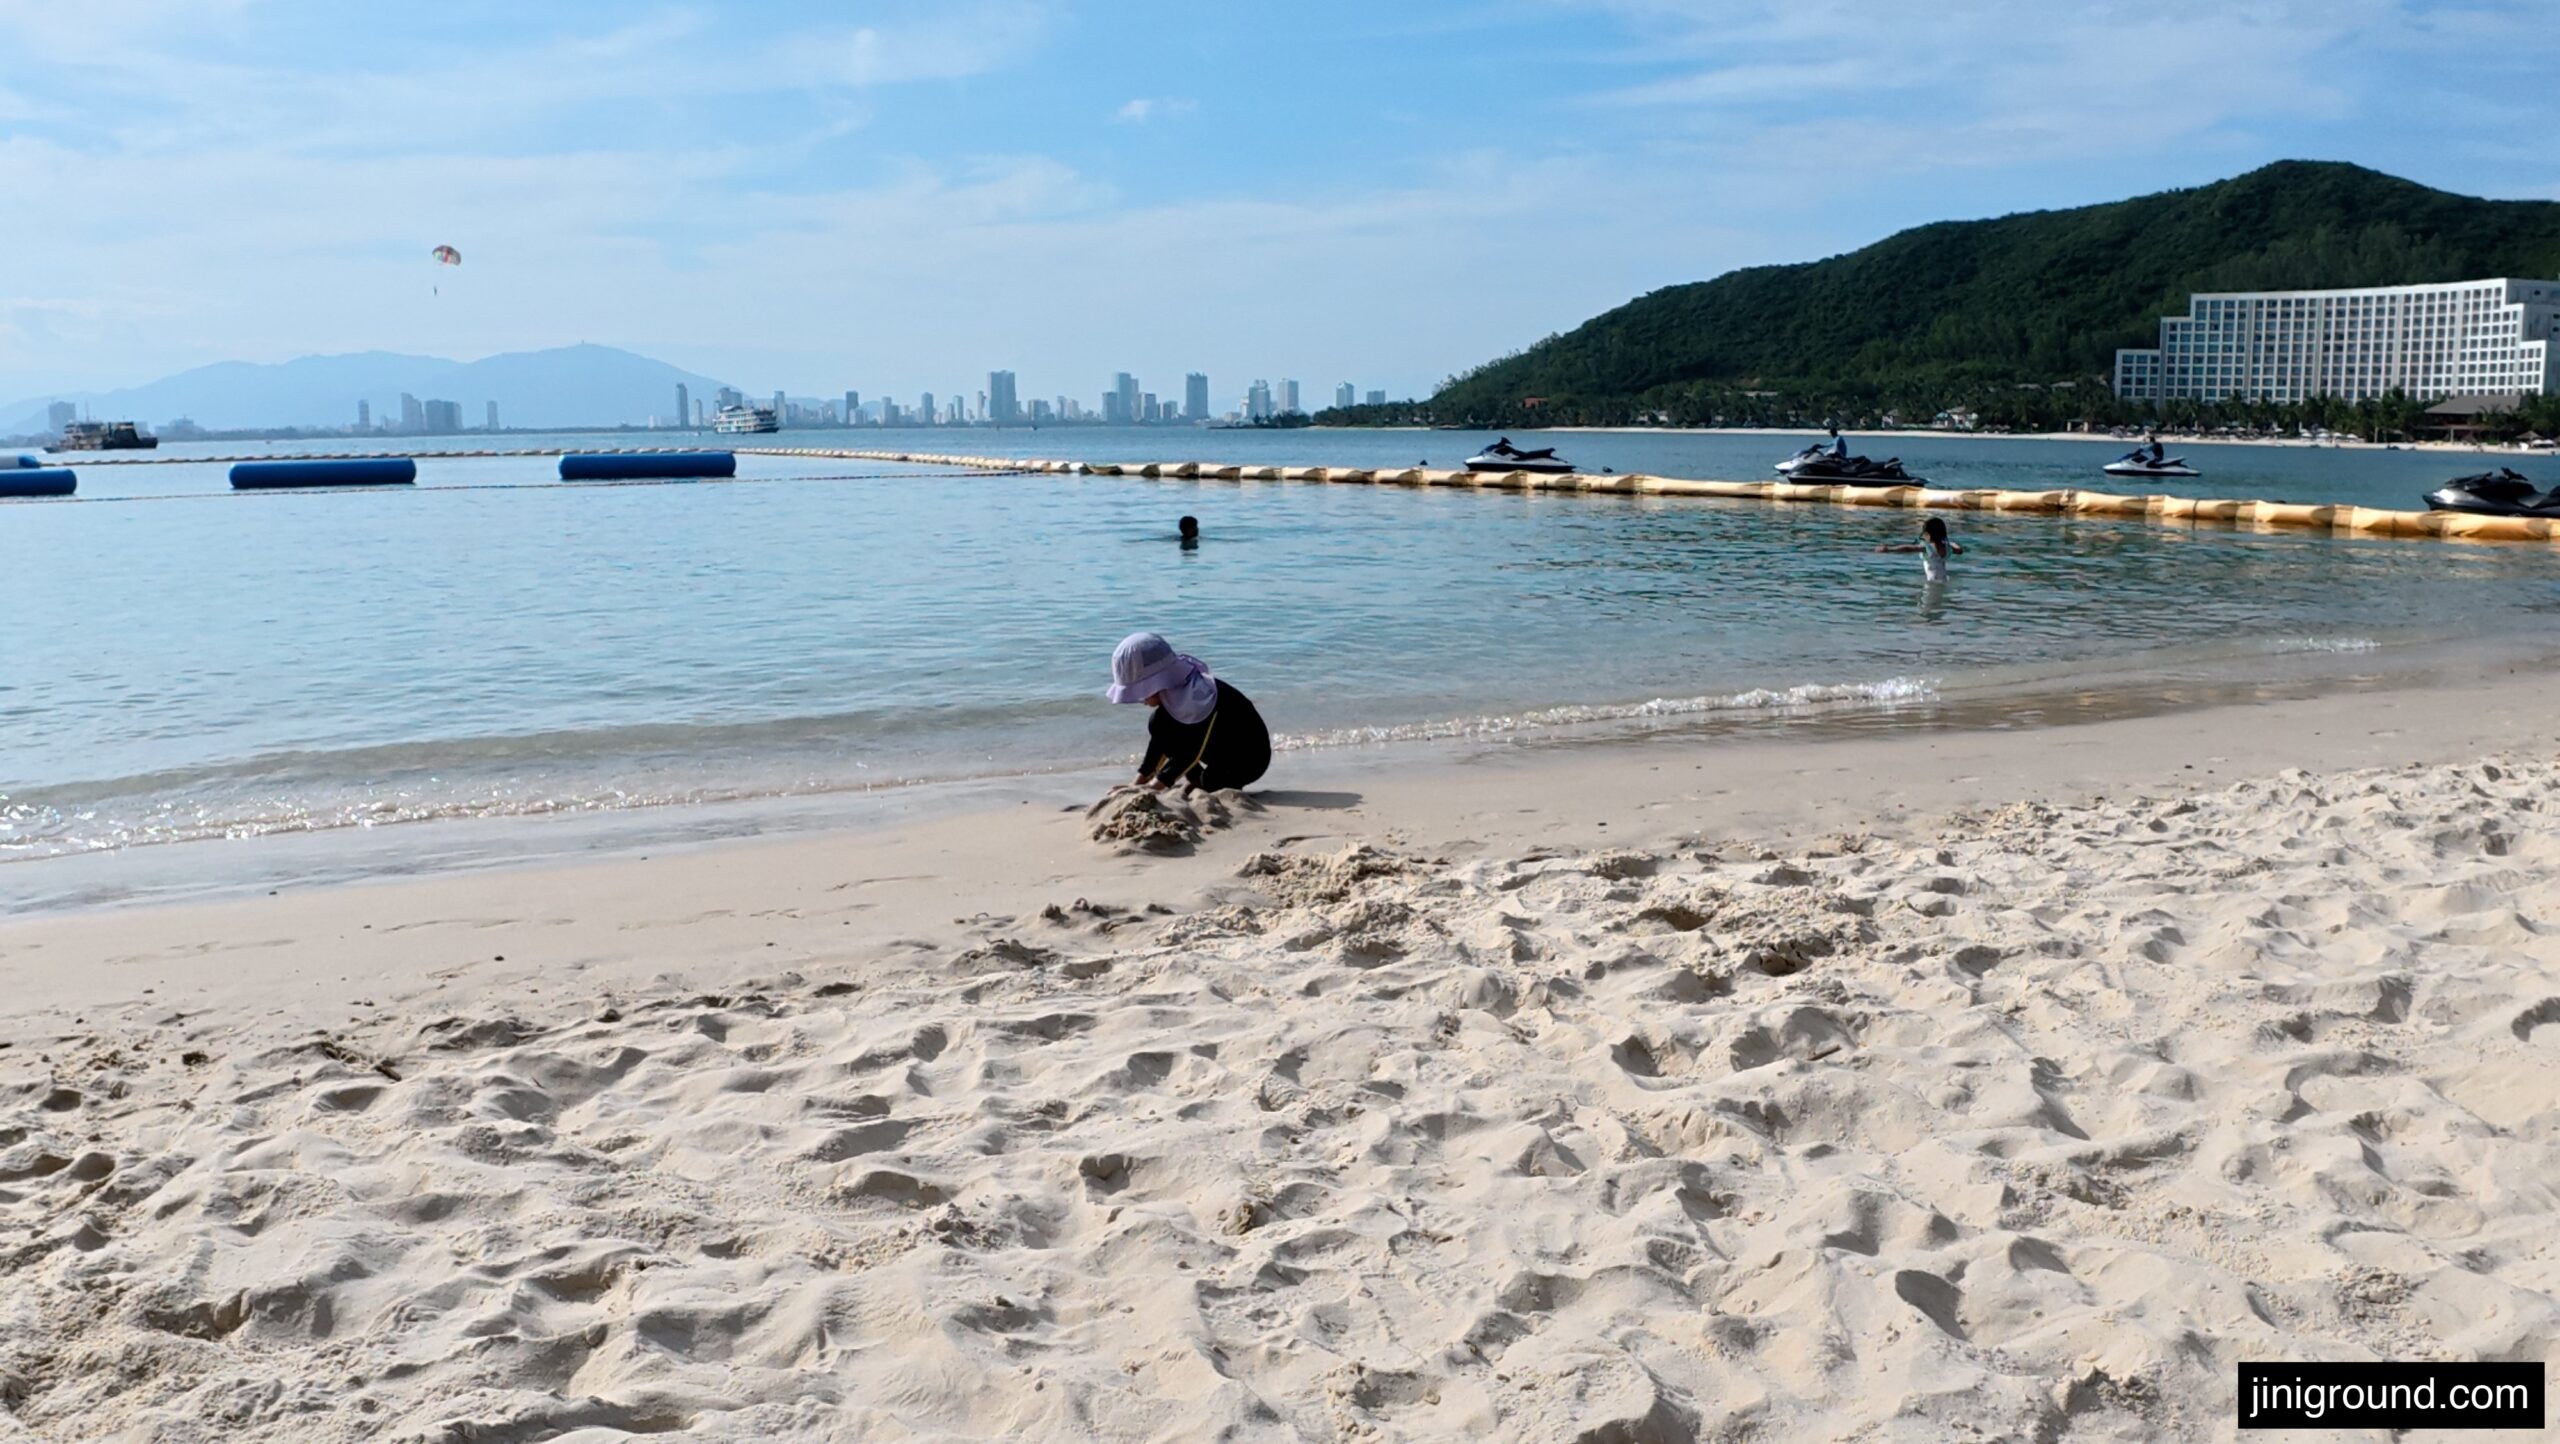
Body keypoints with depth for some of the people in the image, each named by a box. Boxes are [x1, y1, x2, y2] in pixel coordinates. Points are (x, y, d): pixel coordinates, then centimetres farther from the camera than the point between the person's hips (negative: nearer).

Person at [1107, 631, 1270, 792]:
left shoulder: (1197, 695, -31)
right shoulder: (1172, 689, -4)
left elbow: (1191, 752, -30)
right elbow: (1160, 738, 3)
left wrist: (1154, 785, -28)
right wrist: (1139, 781, 0)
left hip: (1250, 757, -9)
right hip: (1220, 749, 9)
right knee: (1159, 725, -1)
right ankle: (1195, 780, 2)